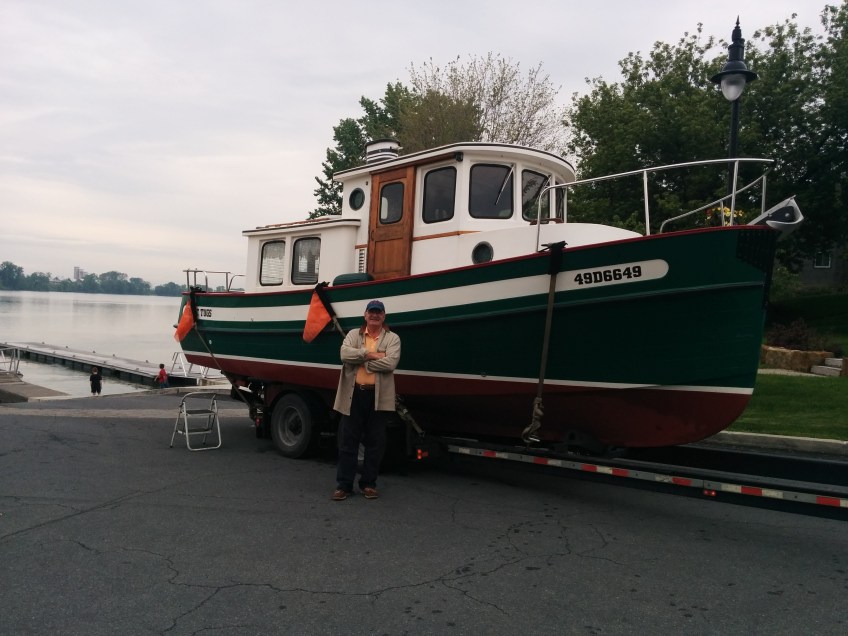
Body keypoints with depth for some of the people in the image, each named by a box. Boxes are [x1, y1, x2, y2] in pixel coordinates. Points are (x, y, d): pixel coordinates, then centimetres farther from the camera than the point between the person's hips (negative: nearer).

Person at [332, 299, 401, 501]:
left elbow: (390, 363, -13)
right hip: (354, 394, 1)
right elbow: (345, 354, -11)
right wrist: (371, 354, -15)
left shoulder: (392, 338, 4)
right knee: (348, 441, 5)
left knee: (375, 442, 7)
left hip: (378, 396, -1)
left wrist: (361, 360, -10)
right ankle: (343, 484, 14)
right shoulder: (353, 334, 9)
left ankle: (369, 484, 20)